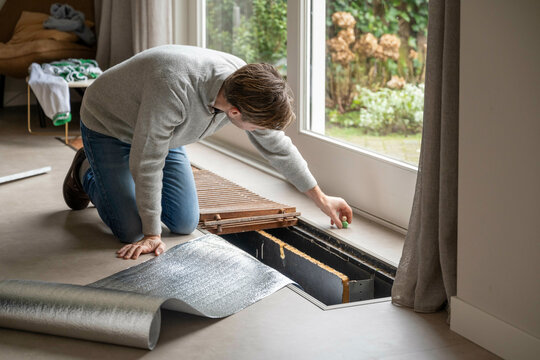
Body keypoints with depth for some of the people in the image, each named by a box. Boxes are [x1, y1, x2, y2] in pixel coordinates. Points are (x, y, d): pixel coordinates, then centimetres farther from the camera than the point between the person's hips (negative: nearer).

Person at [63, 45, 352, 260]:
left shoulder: (247, 82, -23)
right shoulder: (174, 87, -46)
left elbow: (276, 146, -5)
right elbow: (147, 162, -36)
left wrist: (320, 198, 2)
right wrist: (152, 235, -28)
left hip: (162, 132, 6)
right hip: (107, 126, -6)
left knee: (185, 224, 0)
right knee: (131, 230, -10)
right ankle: (87, 171, 17)